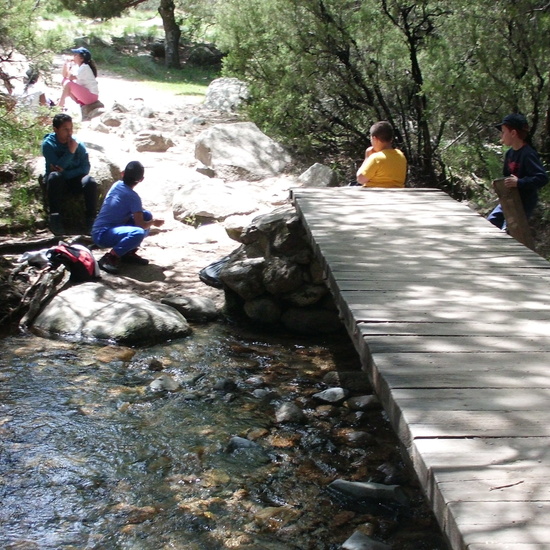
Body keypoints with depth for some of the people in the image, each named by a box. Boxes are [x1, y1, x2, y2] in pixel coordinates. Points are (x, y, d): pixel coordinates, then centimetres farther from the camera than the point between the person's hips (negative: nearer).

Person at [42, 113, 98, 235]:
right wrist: (70, 151, -24)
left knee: (91, 182, -30)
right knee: (54, 176, -36)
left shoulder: (78, 144, -4)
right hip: (58, 183, -1)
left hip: (74, 180, 1)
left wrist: (65, 174, -20)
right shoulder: (48, 144, -9)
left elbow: (85, 168, -7)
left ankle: (91, 219, -26)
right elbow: (57, 167, -19)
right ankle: (55, 217, -37)